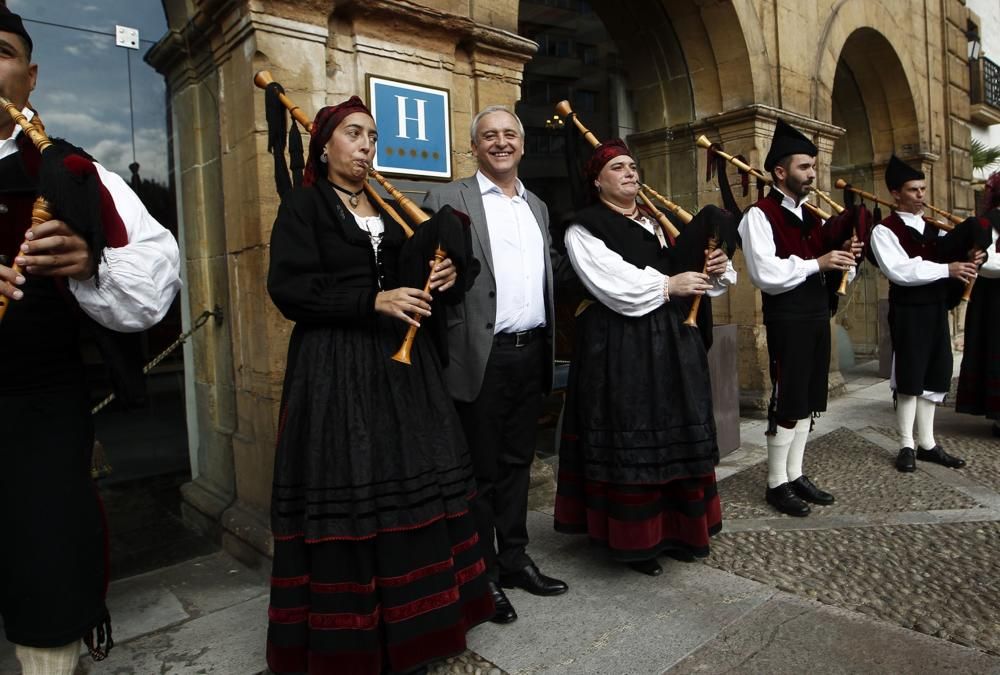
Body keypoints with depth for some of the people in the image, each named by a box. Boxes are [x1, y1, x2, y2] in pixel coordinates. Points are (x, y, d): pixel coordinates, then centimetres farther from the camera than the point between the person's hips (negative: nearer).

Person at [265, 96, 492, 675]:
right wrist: (373, 301, -18)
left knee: (412, 487, 5)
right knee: (348, 496, -5)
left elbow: (412, 272, 23)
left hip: (403, 364, 6)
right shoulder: (304, 205, 1)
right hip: (337, 369, -6)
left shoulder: (389, 209, 19)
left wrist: (448, 272, 0)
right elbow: (290, 287, -11)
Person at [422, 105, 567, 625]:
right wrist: (453, 343, -18)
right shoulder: (448, 200, -3)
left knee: (517, 464, 16)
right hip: (482, 357, -6)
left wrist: (548, 346, 12)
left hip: (532, 354, 6)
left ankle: (514, 559, 32)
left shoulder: (537, 207, 16)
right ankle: (483, 575, 21)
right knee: (482, 470, 6)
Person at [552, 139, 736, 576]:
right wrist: (666, 285, -16)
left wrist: (715, 268, -7)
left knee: (676, 435, 12)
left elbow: (689, 272, 15)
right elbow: (609, 280, -18)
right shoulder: (585, 227, -3)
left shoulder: (661, 221, 18)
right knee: (631, 441, -1)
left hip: (671, 342, 7)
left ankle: (676, 528, 27)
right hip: (619, 347, -7)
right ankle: (635, 538, 14)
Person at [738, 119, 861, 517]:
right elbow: (766, 274, -22)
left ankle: (795, 475, 24)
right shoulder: (760, 215, -10)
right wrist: (818, 263, -18)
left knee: (808, 402, 12)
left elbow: (825, 264, 22)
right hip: (787, 320, -8)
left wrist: (843, 255, 1)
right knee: (787, 403, -2)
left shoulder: (810, 215, 16)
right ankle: (776, 484, 10)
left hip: (818, 317, 8)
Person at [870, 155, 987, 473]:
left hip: (937, 309, 7)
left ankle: (927, 444, 20)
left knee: (933, 378, 10)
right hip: (908, 312, -7)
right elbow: (899, 271, -20)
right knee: (909, 379, 0)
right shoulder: (885, 230, -8)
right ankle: (907, 446, 11)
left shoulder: (932, 227, 15)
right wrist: (947, 269, -20)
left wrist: (968, 259, -7)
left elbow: (951, 252, 15)